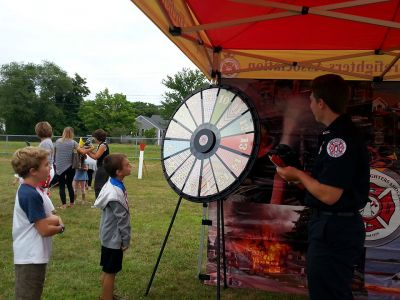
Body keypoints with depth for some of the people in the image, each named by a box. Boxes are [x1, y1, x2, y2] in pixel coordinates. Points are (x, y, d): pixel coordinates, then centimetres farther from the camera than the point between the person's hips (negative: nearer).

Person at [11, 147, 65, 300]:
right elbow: (45, 230, -23)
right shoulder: (31, 195, -23)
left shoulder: (28, 190, 7)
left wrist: (55, 220, -13)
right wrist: (59, 227, -4)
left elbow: (52, 218, 8)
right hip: (31, 257, -9)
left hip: (33, 255, 9)